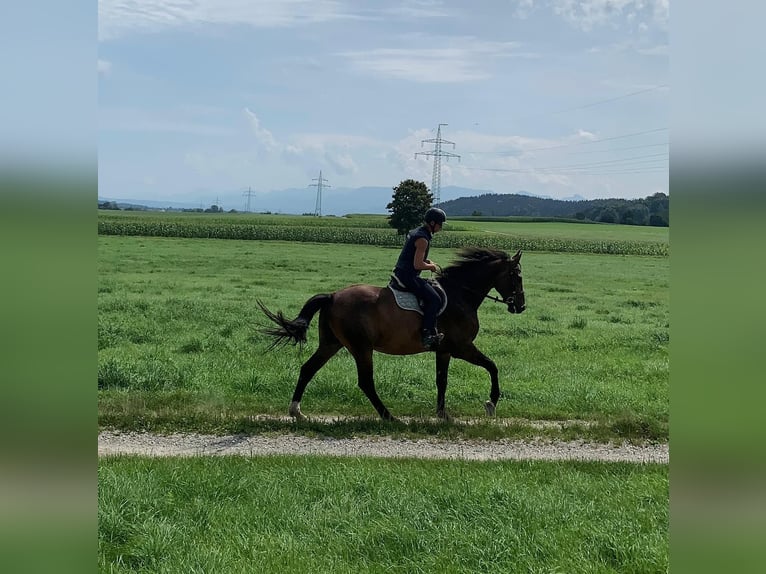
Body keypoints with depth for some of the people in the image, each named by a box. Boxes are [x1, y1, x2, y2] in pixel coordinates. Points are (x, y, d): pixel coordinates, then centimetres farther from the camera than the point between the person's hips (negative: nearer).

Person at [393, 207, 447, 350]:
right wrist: (431, 266, -4)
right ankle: (428, 334, -23)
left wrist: (428, 262, 13)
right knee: (434, 298, -18)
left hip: (400, 272, 11)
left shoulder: (415, 232, 15)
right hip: (408, 275, -11)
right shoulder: (423, 239, -16)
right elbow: (418, 265, -21)